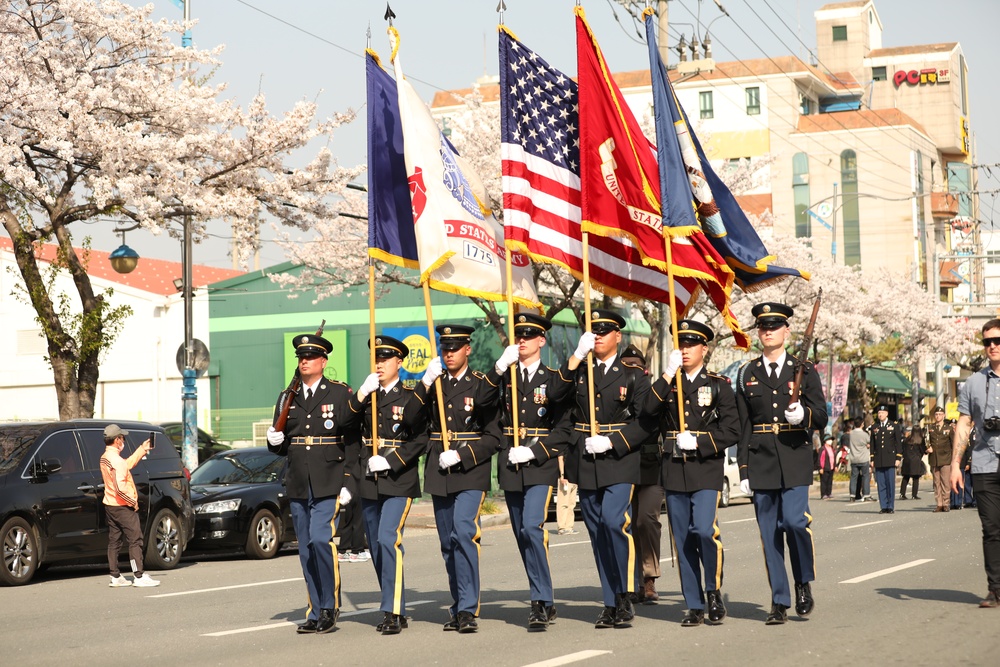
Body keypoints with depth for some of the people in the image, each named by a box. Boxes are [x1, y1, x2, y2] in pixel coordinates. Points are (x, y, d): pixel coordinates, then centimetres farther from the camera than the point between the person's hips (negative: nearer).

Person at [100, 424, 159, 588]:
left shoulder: (104, 458, 9)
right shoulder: (116, 461, -22)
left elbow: (128, 464, 21)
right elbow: (120, 488, -29)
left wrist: (143, 449, 22)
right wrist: (133, 502, -17)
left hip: (110, 505, 9)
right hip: (123, 507, -9)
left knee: (114, 542, 11)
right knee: (135, 541, -4)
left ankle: (115, 577, 13)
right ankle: (139, 577, -4)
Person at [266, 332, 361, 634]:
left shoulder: (340, 394, 0)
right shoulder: (287, 399, 14)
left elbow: (352, 441, -3)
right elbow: (281, 447, 21)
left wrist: (349, 483, -11)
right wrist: (275, 441, -3)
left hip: (329, 484, -5)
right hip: (298, 486, 5)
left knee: (321, 539, -18)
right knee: (306, 550, 6)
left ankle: (330, 607, -5)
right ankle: (317, 613, 14)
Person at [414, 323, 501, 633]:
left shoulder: (482, 386, -1)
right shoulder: (433, 384, 11)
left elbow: (493, 437, -3)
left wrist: (461, 455, -14)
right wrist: (425, 384, -10)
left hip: (471, 471, -5)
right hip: (439, 473, 5)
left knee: (464, 533, -19)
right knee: (448, 542, 9)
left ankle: (468, 609, -17)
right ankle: (459, 607, 19)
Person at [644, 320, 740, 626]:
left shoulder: (719, 385, 5)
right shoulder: (667, 383, 12)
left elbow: (731, 432, -1)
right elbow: (648, 409, -8)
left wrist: (698, 441, -12)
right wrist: (668, 374, -13)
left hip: (706, 469, -3)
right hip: (674, 471, 3)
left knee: (705, 530, -18)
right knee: (683, 540, 4)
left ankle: (714, 591, 3)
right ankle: (695, 606, 11)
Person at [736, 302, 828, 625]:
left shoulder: (804, 371, 7)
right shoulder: (747, 374, 10)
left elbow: (821, 418, 4)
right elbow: (742, 425, 9)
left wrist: (802, 413, -19)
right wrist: (744, 470, 4)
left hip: (795, 457, -2)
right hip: (761, 460, 2)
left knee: (795, 520, -16)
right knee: (769, 531, 1)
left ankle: (804, 583, 7)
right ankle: (779, 602, 8)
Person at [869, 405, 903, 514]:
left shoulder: (894, 426, 5)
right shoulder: (874, 427, 12)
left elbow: (899, 442, 2)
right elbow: (872, 444, 13)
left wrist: (898, 458, -4)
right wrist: (872, 459, 8)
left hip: (890, 459, -2)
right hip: (878, 460, 2)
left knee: (890, 483, -3)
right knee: (881, 484, 1)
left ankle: (890, 507, 2)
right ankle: (883, 507, 4)